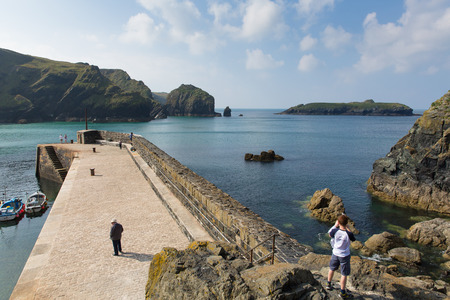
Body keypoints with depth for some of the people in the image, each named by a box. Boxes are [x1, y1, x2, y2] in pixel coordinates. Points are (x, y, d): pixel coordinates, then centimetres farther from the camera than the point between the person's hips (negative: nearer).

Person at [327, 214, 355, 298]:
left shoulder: (335, 231, -20)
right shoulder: (348, 234, -26)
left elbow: (329, 234, 3)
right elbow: (353, 239, -2)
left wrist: (335, 225, 4)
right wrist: (347, 227, -2)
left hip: (335, 253, 3)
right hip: (344, 255, -3)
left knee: (332, 269, 24)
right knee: (344, 274, 11)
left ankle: (329, 284, 43)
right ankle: (343, 293, 22)